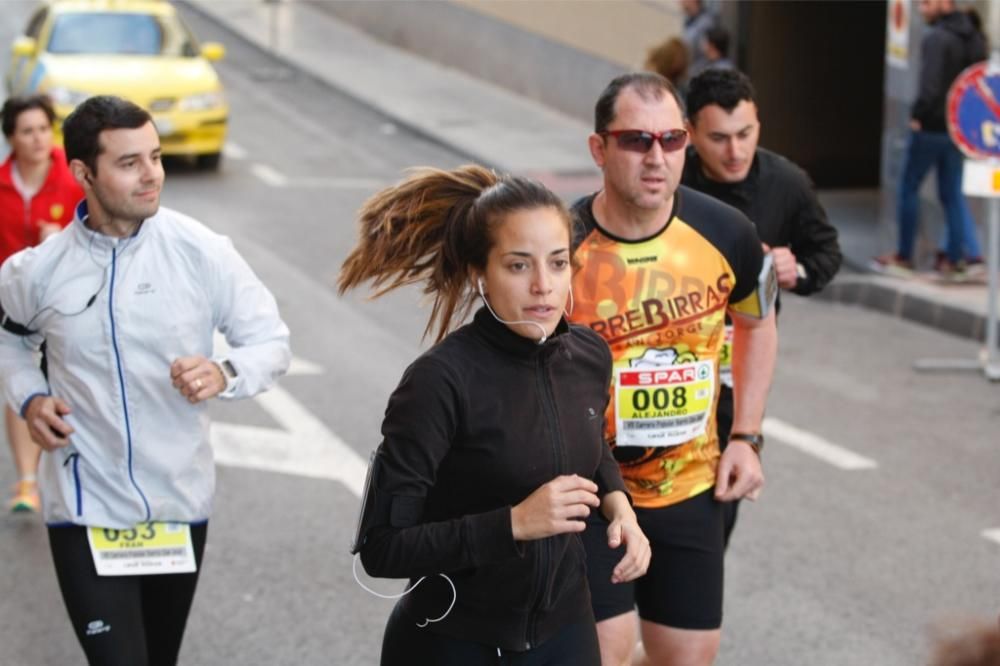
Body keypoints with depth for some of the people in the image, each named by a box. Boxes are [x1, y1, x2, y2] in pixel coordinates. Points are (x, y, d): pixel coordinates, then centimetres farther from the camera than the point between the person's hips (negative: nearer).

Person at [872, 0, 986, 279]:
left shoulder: (935, 38, -18)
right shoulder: (974, 38, 8)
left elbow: (930, 86, -24)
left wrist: (917, 115, -12)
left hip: (930, 127, -7)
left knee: (909, 188, 6)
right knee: (952, 193, 12)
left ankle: (903, 256, 10)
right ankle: (957, 258, 11)